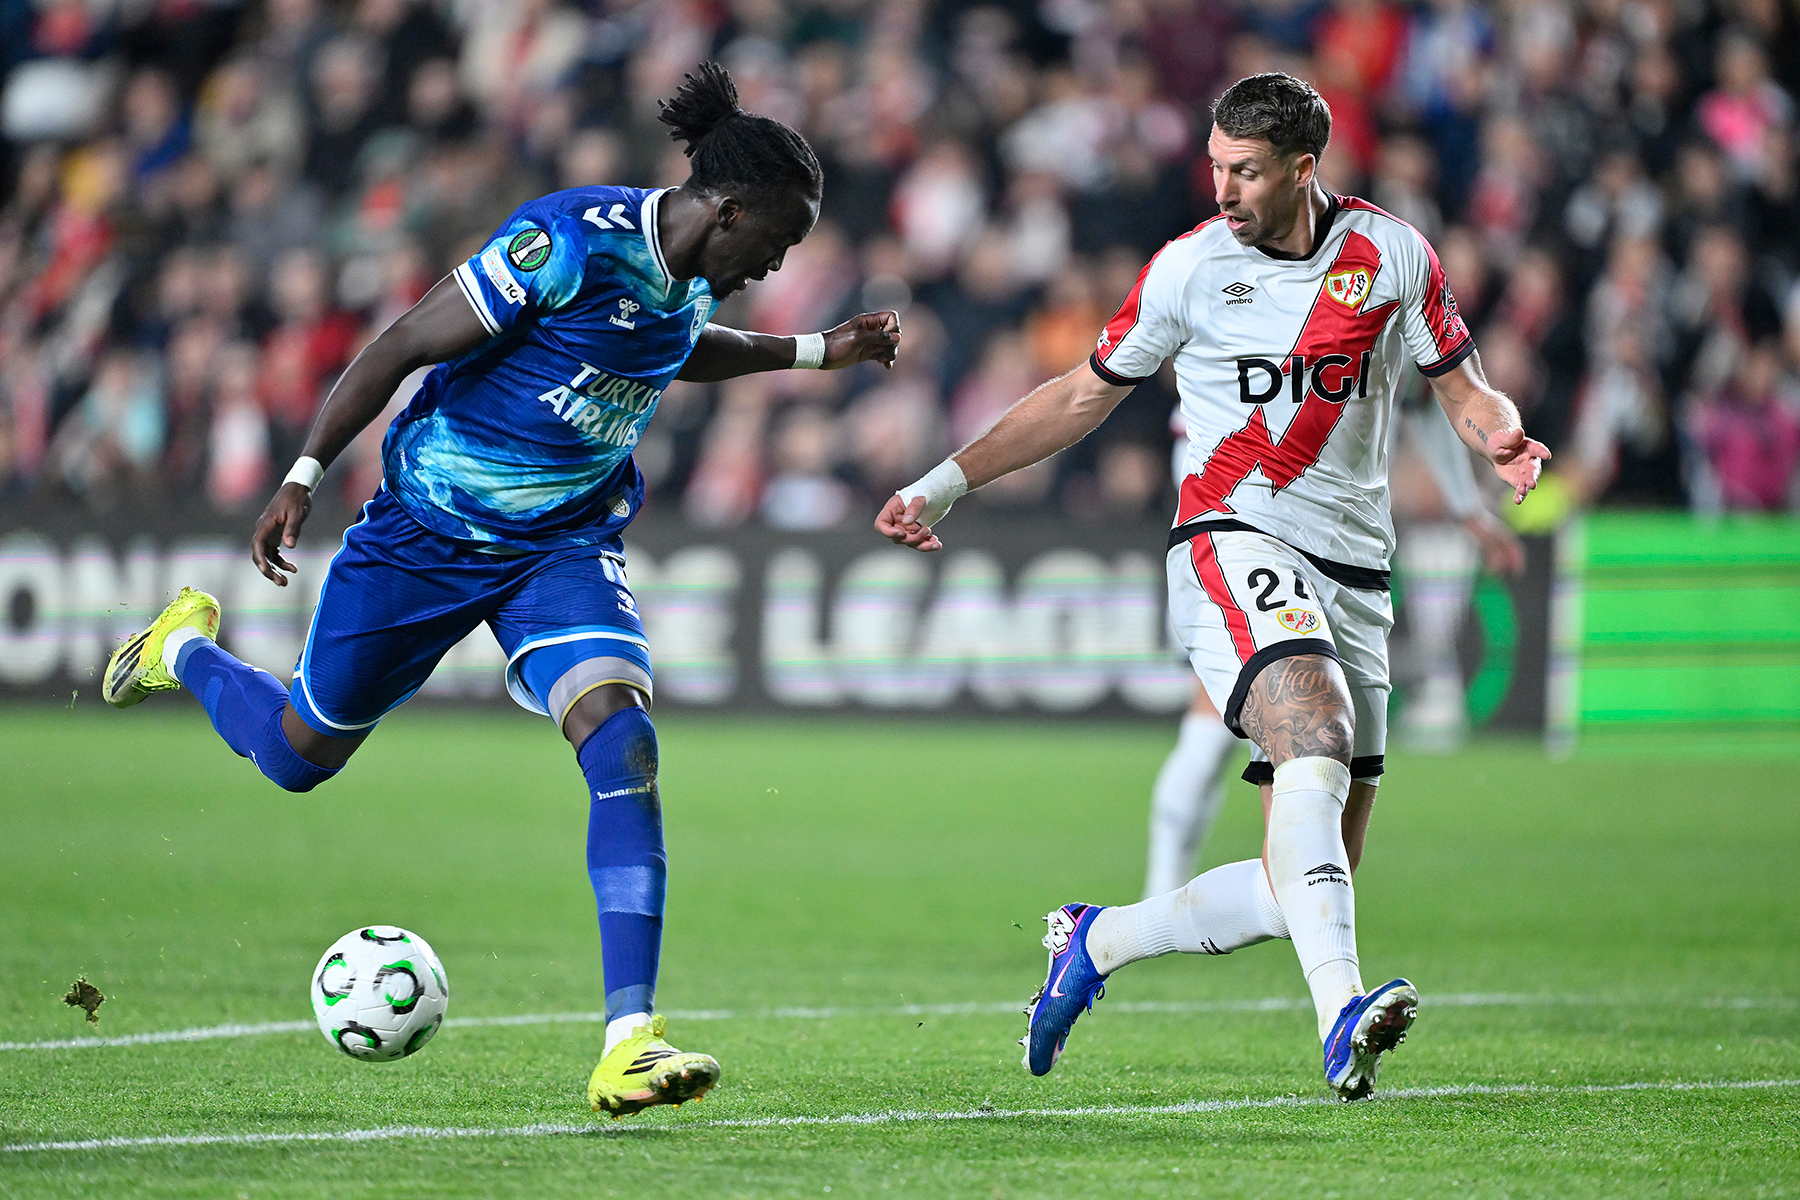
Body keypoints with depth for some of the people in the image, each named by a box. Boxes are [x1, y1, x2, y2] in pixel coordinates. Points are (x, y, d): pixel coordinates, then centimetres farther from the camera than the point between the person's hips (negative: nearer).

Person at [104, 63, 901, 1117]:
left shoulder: (691, 273, -2)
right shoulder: (571, 241, -26)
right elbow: (407, 345, -18)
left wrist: (816, 352, 18)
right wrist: (306, 475, -17)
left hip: (566, 545, 5)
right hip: (429, 529, -5)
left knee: (621, 736, -22)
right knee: (298, 753, 12)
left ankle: (630, 1041, -28)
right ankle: (185, 648, 48)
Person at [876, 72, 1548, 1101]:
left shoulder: (1391, 254, 5)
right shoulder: (1192, 267, 2)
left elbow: (1467, 395, 11)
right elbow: (1086, 396, 14)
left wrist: (1503, 436, -13)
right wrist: (947, 484, 11)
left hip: (1353, 572, 4)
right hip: (1235, 544, -4)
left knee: (1310, 884, 1)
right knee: (1317, 744, -33)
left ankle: (1100, 941, 21)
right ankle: (1342, 1016, -46)